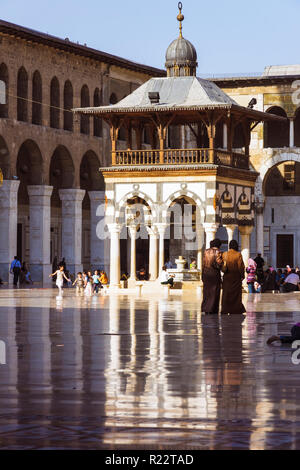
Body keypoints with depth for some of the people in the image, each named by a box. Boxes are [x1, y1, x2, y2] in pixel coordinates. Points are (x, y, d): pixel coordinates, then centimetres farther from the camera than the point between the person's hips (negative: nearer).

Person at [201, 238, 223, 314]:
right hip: (215, 274, -5)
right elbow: (219, 263, -17)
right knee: (214, 292, 1)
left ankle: (205, 309, 13)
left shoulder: (206, 252, 5)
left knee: (207, 292, 13)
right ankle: (213, 309, -1)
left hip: (206, 273, 5)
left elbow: (203, 263, 7)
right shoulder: (217, 252, -11)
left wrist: (203, 276, 12)